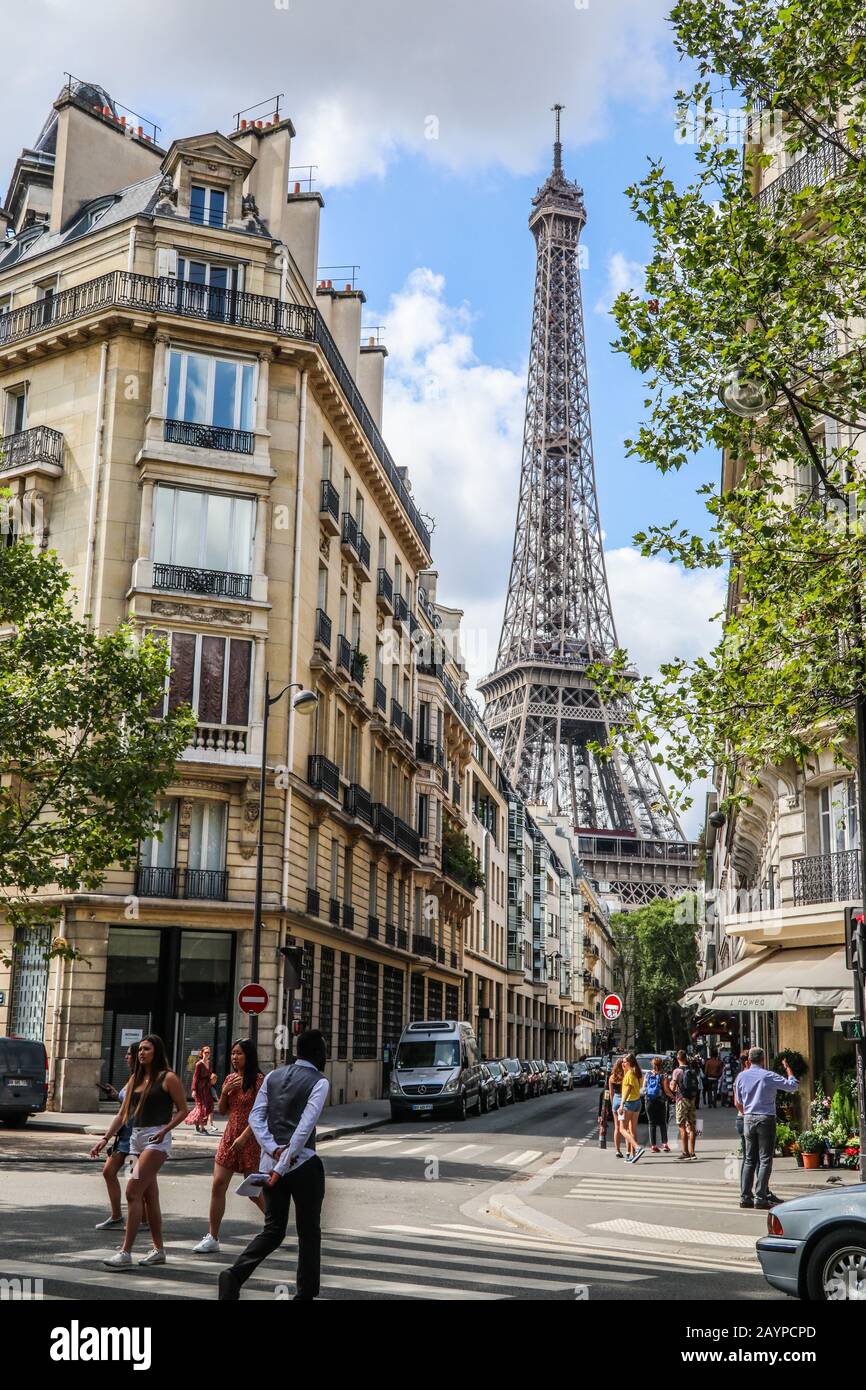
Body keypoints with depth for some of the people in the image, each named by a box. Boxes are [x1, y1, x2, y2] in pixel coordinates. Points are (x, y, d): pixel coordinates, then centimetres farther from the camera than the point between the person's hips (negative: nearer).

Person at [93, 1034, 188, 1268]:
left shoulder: (168, 1078, -5)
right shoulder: (135, 1079, 15)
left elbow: (182, 1109, -4)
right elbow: (123, 1113, 16)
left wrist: (165, 1130, -17)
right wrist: (106, 1138, 7)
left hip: (156, 1139, -7)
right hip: (136, 1138, 7)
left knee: (133, 1192, -15)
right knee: (149, 1196, 10)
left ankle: (125, 1252, -15)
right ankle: (159, 1250, 18)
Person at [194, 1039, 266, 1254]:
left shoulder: (258, 1080, -10)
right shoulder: (230, 1078, 10)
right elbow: (222, 1111, 13)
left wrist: (243, 1137, -19)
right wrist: (225, 1091, -4)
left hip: (250, 1138, -6)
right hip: (229, 1136, 6)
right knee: (218, 1186, -1)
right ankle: (212, 1238, 4)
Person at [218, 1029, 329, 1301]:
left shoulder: (273, 1077, 10)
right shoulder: (319, 1082, -7)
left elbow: (255, 1117, 3)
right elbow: (305, 1128, -16)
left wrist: (274, 1150, -5)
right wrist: (284, 1165, -15)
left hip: (270, 1162, 5)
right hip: (303, 1164, -5)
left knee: (273, 1230, 11)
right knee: (308, 1232, 10)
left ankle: (234, 1275, -8)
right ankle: (306, 1293, 14)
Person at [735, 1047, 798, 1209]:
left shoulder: (741, 1076, 4)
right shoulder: (768, 1076, -8)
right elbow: (793, 1085, -4)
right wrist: (787, 1068, 10)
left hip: (748, 1118, 4)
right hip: (766, 1118, -4)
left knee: (749, 1159, 11)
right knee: (765, 1160, -1)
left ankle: (745, 1196, 8)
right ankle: (760, 1197, -6)